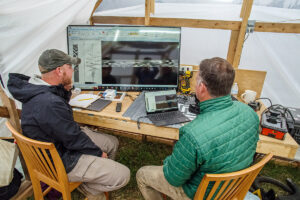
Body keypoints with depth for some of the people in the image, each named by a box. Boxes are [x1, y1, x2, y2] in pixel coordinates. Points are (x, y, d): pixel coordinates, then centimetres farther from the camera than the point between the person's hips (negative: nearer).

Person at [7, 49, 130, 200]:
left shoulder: (36, 89, -4)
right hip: (61, 161, -10)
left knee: (112, 142, 15)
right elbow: (74, 139, -26)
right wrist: (99, 153, -9)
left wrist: (66, 90, -6)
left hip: (58, 142, 10)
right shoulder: (50, 103, -36)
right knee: (123, 175, -12)